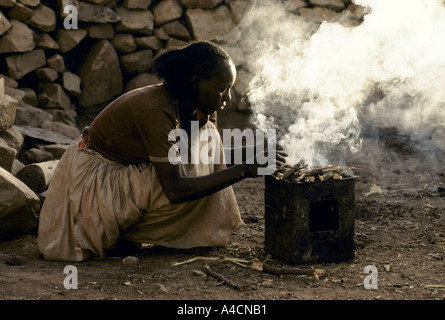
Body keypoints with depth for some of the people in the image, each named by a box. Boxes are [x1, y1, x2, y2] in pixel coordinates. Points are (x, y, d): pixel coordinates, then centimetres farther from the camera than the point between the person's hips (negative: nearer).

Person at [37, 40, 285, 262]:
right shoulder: (155, 109, -31)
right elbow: (176, 190, -34)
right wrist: (242, 171, -34)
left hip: (122, 171, 8)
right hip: (92, 176, -8)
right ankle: (124, 231, -3)